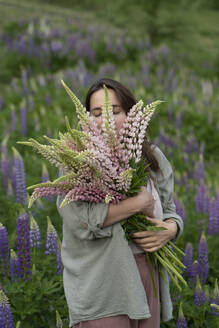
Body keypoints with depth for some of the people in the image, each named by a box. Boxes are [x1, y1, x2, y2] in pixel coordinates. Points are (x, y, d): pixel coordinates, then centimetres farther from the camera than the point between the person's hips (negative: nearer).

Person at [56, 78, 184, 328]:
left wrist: (169, 230, -9)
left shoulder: (152, 157, 7)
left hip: (147, 276, 5)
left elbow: (170, 211, 15)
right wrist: (140, 202, -18)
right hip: (99, 280, -5)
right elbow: (77, 219, -23)